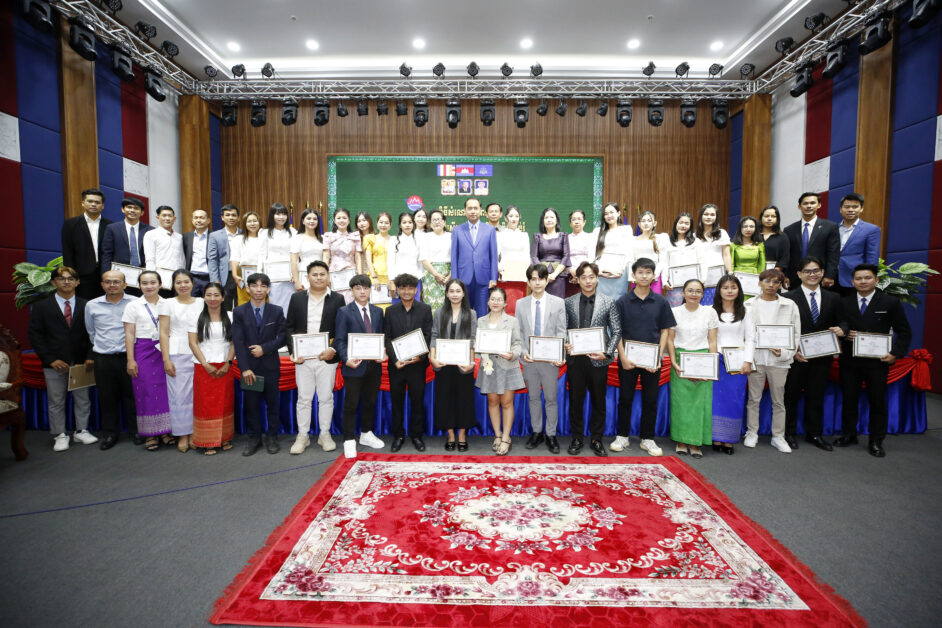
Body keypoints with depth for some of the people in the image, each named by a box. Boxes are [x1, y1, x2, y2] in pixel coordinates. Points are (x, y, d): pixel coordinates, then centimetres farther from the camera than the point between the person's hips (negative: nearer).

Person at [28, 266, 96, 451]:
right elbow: (35, 336, -1)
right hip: (54, 364, -1)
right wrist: (50, 359, -10)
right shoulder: (41, 306, 3)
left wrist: (90, 357, -8)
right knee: (56, 402, 7)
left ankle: (81, 431, 22)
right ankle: (60, 435, 18)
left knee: (82, 399, 9)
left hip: (81, 362, 1)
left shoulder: (86, 306, 5)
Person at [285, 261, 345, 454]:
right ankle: (302, 436, 19)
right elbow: (289, 327, 7)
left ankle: (324, 434, 21)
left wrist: (333, 349, -13)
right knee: (303, 398, 7)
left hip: (327, 357, -1)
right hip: (302, 358, 1)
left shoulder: (337, 299, 3)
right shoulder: (297, 298, 8)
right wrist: (293, 352, -5)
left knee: (326, 397, 7)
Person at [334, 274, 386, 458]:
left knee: (370, 402, 15)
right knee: (351, 404, 2)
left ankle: (366, 434, 32)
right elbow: (340, 340, -6)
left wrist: (382, 354, -7)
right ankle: (349, 441, 13)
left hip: (374, 365, 4)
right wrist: (346, 359, -21)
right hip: (354, 366, -4)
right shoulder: (344, 312, -2)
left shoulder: (377, 312, 11)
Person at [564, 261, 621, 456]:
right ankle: (577, 438, 22)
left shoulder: (608, 303, 3)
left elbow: (616, 331, 1)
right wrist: (565, 345, -14)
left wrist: (607, 353, -11)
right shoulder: (569, 303, 5)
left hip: (598, 360, 0)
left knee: (598, 402, 10)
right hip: (576, 359, 1)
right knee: (575, 401, 9)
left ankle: (596, 439, 24)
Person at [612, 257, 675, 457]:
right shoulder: (622, 302, -2)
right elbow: (617, 332, -2)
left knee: (650, 400, 8)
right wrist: (623, 357, -11)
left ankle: (647, 439, 21)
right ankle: (622, 436, 21)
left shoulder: (661, 302, 2)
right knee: (625, 398, 8)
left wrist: (658, 357, -6)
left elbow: (665, 331, 4)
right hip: (628, 359, -1)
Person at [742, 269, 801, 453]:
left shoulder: (790, 306, 4)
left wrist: (784, 353, -10)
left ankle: (778, 436, 20)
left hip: (779, 360, 0)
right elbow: (744, 332, 1)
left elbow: (795, 334, 4)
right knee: (754, 398, 8)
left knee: (779, 400, 9)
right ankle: (752, 433, 20)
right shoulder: (749, 305, 3)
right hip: (756, 358, 0)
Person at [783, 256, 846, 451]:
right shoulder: (789, 298, -5)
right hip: (796, 356, -3)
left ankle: (814, 434, 27)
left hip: (822, 357, 4)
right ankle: (789, 433, 20)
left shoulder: (833, 298, 8)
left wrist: (841, 329, -12)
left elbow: (841, 321, 12)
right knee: (791, 395, 7)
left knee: (816, 396, 13)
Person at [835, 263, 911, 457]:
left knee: (878, 401, 5)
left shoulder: (891, 303, 1)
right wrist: (845, 334, -12)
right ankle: (848, 435, 24)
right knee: (849, 399, 10)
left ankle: (876, 442, 17)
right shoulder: (844, 303, 4)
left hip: (877, 361, -1)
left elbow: (905, 332, 4)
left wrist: (896, 353, -8)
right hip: (850, 361, 2)